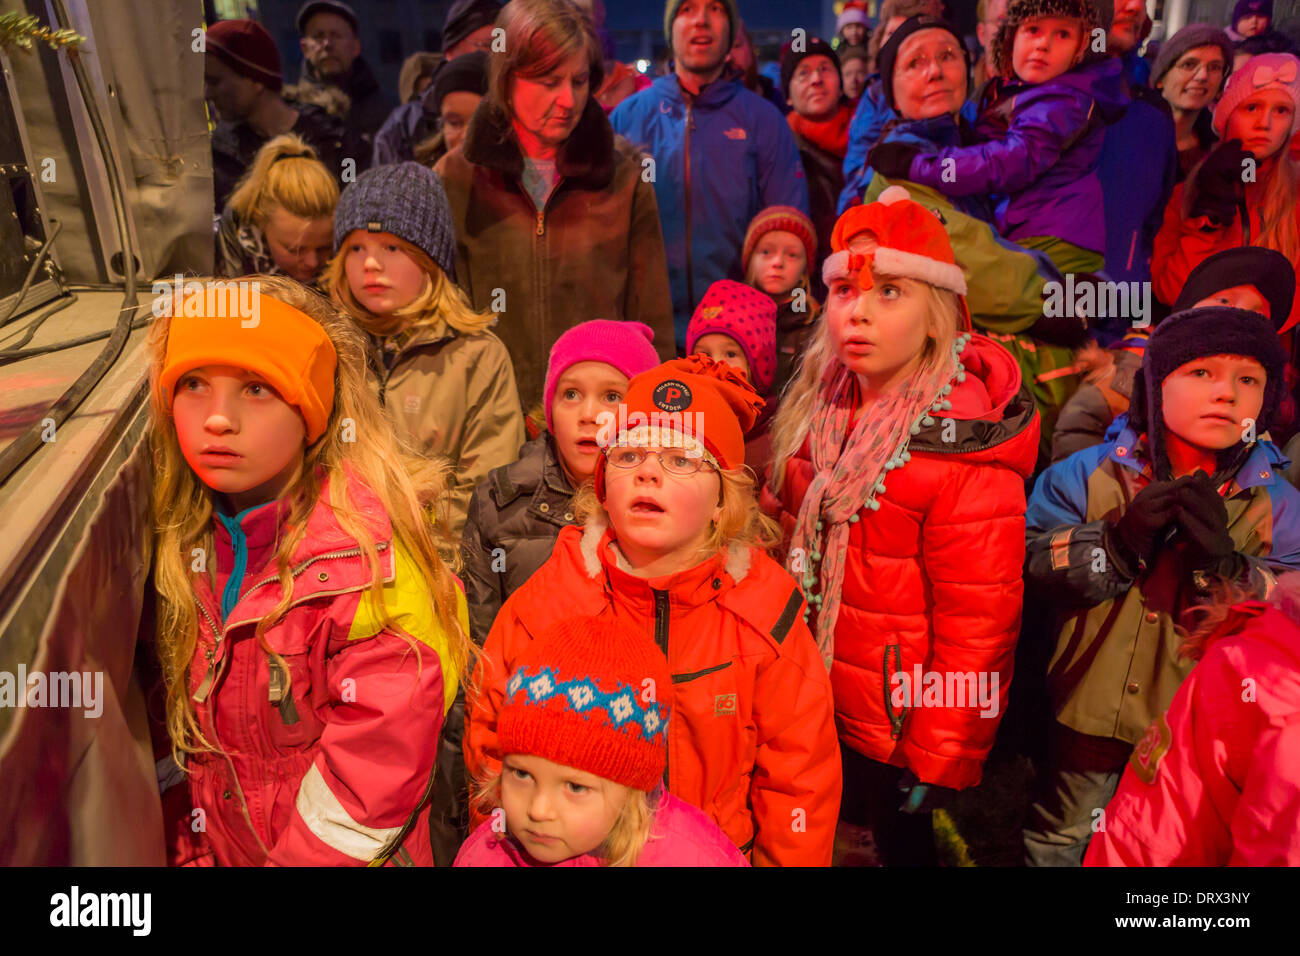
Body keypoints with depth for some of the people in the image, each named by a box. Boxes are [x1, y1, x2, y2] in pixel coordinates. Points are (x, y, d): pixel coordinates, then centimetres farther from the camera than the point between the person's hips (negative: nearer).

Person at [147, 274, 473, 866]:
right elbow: (188, 721, 4)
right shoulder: (186, 537, -7)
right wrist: (195, 850, 4)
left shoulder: (369, 553, -27)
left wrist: (305, 854, -20)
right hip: (223, 847, 5)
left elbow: (378, 761, -26)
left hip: (337, 851, -5)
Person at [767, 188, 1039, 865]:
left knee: (900, 841, 16)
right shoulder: (818, 408, -3)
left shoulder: (965, 448, -23)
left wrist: (939, 761, -13)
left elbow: (978, 625, -19)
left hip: (898, 726, -5)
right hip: (812, 703, 6)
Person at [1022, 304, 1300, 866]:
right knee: (1056, 840, 21)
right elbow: (1029, 559, -16)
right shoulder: (1091, 473, -9)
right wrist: (1119, 540, -30)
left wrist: (1222, 564, -28)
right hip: (1091, 710, -1)